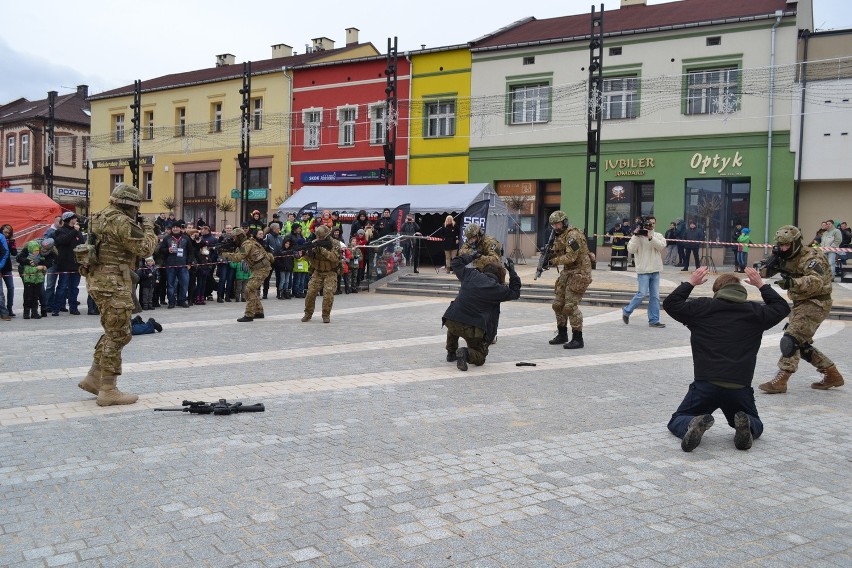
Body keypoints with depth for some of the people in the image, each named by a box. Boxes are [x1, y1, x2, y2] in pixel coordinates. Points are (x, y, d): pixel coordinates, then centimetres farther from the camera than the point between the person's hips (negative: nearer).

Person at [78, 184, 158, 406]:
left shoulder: (102, 217, 16)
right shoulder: (121, 221, -16)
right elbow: (145, 248, -17)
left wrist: (140, 229, 14)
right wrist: (149, 230, 1)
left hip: (99, 279, 10)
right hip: (113, 282, -10)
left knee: (114, 332, 21)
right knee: (118, 335, -4)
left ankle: (94, 377, 26)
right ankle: (108, 391, 0)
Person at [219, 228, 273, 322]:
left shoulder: (247, 244, -15)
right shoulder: (242, 245, 17)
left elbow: (238, 257, -23)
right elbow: (235, 255, 13)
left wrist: (224, 254, -15)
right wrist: (225, 253, -3)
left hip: (262, 268, -11)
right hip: (259, 268, 11)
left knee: (250, 289, -13)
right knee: (253, 289, 17)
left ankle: (249, 315, -13)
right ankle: (259, 312, 25)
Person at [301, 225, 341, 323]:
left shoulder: (335, 244, -10)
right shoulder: (315, 243, -1)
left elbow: (335, 258, -25)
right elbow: (309, 257, -5)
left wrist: (322, 250, -33)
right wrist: (310, 252, -29)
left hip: (330, 273, -3)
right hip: (317, 272, 3)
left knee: (328, 293, -17)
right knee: (311, 292, -6)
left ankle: (326, 315, -4)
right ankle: (308, 314, 10)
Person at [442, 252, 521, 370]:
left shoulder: (471, 274, 7)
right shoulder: (498, 289, 0)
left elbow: (456, 262, 23)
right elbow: (515, 292, 17)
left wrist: (470, 256, 37)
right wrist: (512, 271, 24)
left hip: (451, 320, 4)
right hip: (474, 328, -4)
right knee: (480, 357, 14)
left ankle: (451, 353, 41)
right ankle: (466, 353, -16)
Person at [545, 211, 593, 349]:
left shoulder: (573, 235, -18)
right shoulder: (558, 236, 12)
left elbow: (570, 257, -25)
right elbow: (557, 253, 17)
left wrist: (553, 261, -14)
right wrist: (549, 254, -5)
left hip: (579, 273, -10)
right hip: (567, 272, 10)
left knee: (570, 306, -14)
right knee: (558, 304, 11)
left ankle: (578, 339, -8)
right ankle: (562, 335, 24)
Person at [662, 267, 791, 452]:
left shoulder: (702, 307, 3)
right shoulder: (755, 311, 8)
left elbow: (670, 303, 17)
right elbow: (782, 307, 27)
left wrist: (690, 283, 26)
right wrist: (762, 285, 38)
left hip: (705, 384, -1)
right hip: (740, 387, 1)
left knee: (676, 422, 16)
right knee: (756, 426, 27)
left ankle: (693, 424, -20)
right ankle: (745, 426, -10)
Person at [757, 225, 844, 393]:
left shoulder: (811, 257, -19)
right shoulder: (786, 258, 6)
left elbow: (817, 281, -35)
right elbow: (764, 273, 3)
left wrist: (793, 282, -51)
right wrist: (771, 262, -18)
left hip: (816, 303, -9)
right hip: (800, 303, 10)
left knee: (791, 340, -18)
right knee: (802, 344, 15)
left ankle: (780, 381, -16)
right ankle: (833, 375, 29)